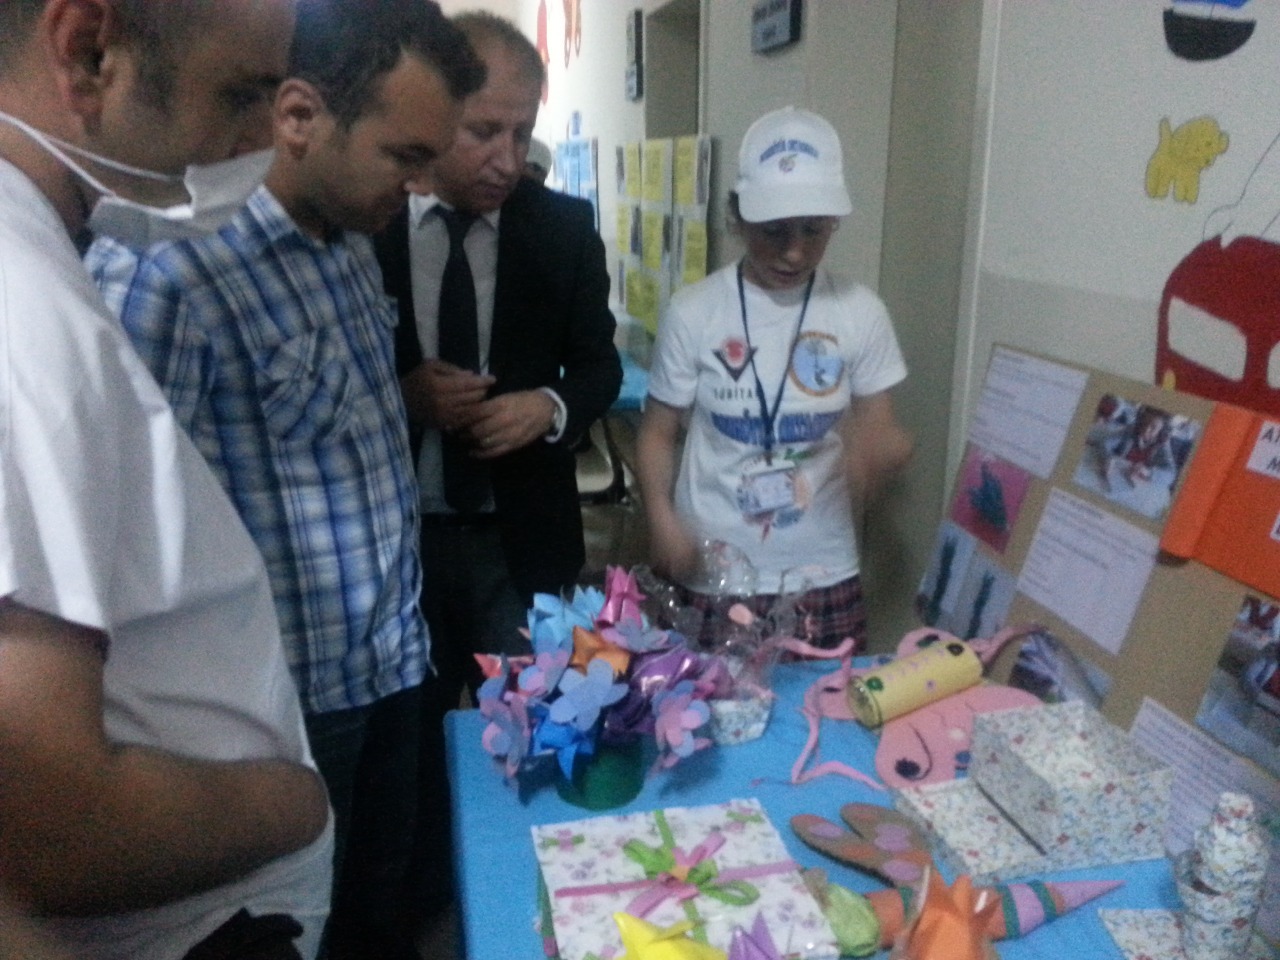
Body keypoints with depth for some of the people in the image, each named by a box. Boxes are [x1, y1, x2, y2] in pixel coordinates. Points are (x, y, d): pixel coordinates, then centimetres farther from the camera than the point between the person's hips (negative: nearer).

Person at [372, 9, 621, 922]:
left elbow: (600, 364, 5)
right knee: (410, 731, 17)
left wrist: (551, 406, -15)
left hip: (524, 536, 1)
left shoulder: (564, 225, -2)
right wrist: (402, 393, -19)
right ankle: (420, 900, 42)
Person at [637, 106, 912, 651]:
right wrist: (661, 519, -15)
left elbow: (881, 432, 5)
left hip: (823, 577, 1)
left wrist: (878, 450, -19)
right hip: (712, 578, -1)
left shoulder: (859, 312, -3)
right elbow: (658, 432, 2)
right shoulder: (693, 313, -6)